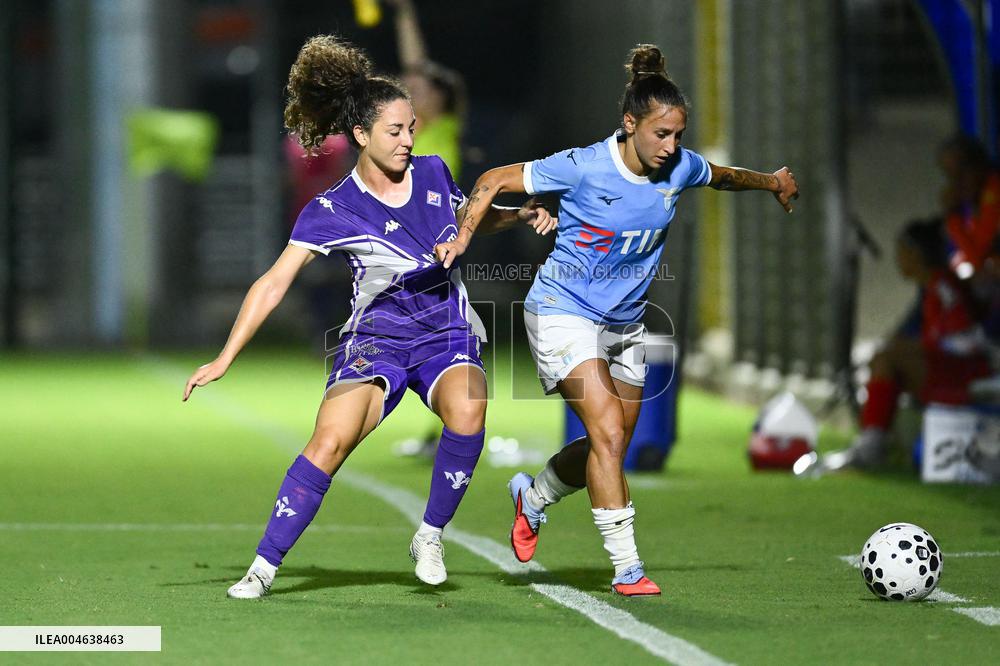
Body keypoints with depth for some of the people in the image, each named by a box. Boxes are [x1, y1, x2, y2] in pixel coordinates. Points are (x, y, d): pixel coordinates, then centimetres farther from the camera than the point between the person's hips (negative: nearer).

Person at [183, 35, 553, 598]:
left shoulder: (433, 173, 2)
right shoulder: (332, 211, -10)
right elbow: (272, 285, -9)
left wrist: (521, 215, 6)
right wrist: (224, 360, -13)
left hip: (448, 334, 2)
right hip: (376, 340, -2)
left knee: (467, 409, -32)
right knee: (331, 441, -26)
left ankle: (431, 536, -13)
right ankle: (264, 567, -14)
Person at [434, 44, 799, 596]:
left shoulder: (680, 168, -5)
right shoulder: (582, 167, -21)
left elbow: (722, 176, 20)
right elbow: (495, 180, -12)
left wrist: (771, 182, 11)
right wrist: (462, 237, -22)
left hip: (625, 323, 7)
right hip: (563, 315, -7)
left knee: (610, 447, 13)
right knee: (608, 433, -20)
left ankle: (533, 496, 42)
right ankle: (626, 568, -16)